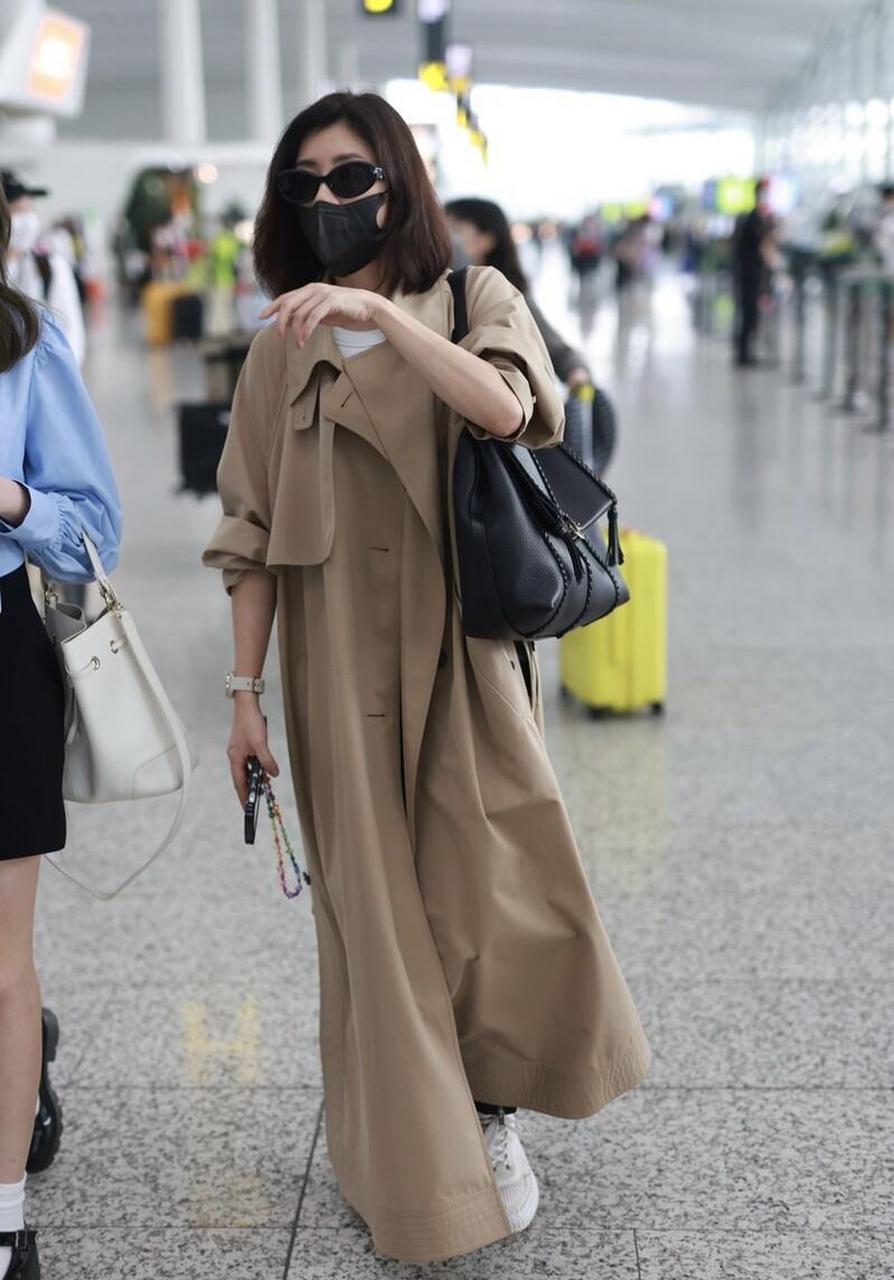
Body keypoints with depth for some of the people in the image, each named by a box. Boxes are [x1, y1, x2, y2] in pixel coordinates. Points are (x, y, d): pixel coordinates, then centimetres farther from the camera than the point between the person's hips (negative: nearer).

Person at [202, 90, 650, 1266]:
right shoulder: (282, 347, 7)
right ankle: (419, 1178, 19)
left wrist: (381, 314, -29)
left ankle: (492, 1107, 27)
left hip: (462, 657, -1)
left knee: (494, 891, 0)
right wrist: (244, 692, 3)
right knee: (376, 910, 4)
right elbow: (255, 533, 6)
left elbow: (504, 406, -20)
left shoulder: (476, 300, 3)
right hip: (343, 668, 1)